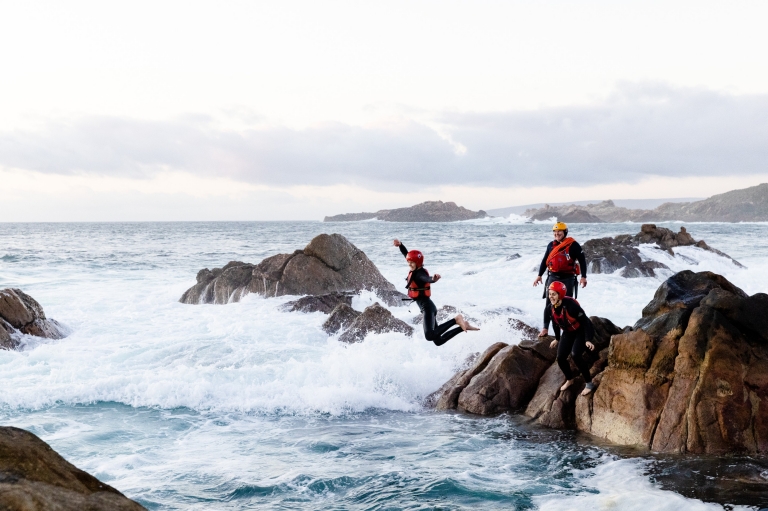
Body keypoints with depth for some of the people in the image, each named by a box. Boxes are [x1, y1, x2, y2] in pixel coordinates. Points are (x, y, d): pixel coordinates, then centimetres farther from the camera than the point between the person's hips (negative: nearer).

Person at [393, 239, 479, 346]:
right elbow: (406, 254, 25)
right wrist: (400, 245, 22)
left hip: (427, 307, -9)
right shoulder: (415, 270, 8)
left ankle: (456, 320, -19)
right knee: (438, 341, 9)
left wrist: (433, 279, -61)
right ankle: (463, 327, 16)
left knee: (430, 336, -30)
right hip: (426, 307, 9)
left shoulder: (419, 273, -16)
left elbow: (427, 279, -40)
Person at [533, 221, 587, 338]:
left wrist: (583, 277, -10)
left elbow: (582, 260, -4)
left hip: (568, 278, -4)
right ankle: (545, 328, 2)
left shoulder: (573, 245, -6)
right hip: (553, 277, 4)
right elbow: (545, 260, 17)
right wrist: (539, 275, 15)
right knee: (549, 303, 0)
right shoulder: (551, 245, 9)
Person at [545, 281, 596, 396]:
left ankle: (589, 384, -10)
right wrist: (557, 339, 18)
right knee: (560, 357, -3)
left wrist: (588, 340, -30)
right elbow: (555, 323, 7)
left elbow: (585, 321, -27)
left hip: (582, 331, -6)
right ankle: (569, 380, 27)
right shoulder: (550, 308, -14)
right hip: (568, 332, 6)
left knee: (575, 355, -25)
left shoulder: (571, 305, -34)